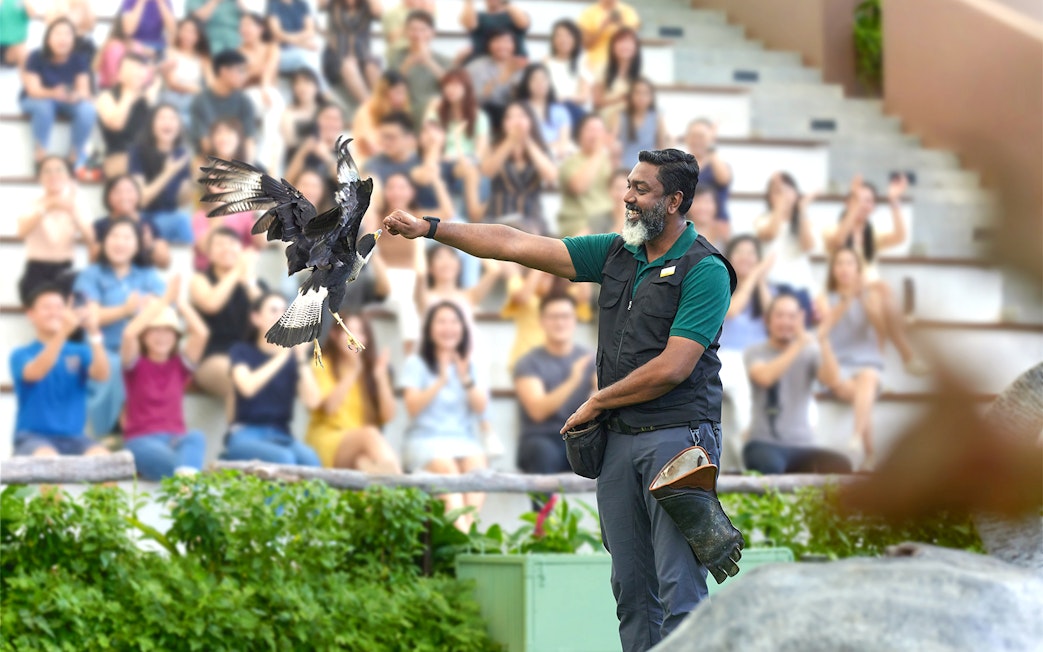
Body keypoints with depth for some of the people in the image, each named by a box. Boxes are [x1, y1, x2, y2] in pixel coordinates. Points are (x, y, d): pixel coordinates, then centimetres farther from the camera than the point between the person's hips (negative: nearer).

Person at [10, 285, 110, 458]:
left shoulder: (79, 352, 13)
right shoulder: (21, 354, 4)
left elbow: (102, 375, -8)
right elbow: (35, 373, -19)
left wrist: (93, 333, -23)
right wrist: (62, 333, -30)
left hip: (72, 437, 3)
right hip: (33, 436, -3)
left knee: (102, 457, -30)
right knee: (48, 459, -38)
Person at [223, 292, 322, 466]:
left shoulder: (293, 356, 12)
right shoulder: (242, 351, 5)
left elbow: (312, 402, -3)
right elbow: (247, 387, -17)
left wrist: (301, 359, -10)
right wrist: (281, 357, -16)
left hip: (281, 436, 3)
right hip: (245, 435, -3)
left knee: (309, 459, -32)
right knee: (284, 459, -36)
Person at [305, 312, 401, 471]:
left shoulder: (371, 368, 15)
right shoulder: (322, 365, 6)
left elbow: (388, 416, 3)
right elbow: (329, 406, -13)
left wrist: (381, 377, -8)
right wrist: (352, 372, -16)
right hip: (328, 441, -4)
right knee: (369, 434, -35)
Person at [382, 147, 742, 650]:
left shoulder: (705, 270, -8)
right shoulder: (617, 254, 13)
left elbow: (673, 367, -14)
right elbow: (518, 246, 13)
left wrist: (595, 404, -4)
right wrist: (430, 228, 9)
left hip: (676, 437, -7)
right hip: (618, 439, 7)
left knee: (679, 592, -11)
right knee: (631, 589, 6)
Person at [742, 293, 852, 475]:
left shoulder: (810, 352, 11)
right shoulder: (754, 352, 5)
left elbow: (832, 379, -8)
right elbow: (764, 377, -18)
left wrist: (823, 342, -20)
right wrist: (798, 345, -19)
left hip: (802, 446, 3)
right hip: (764, 443, -3)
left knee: (840, 465, -28)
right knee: (771, 466, -39)